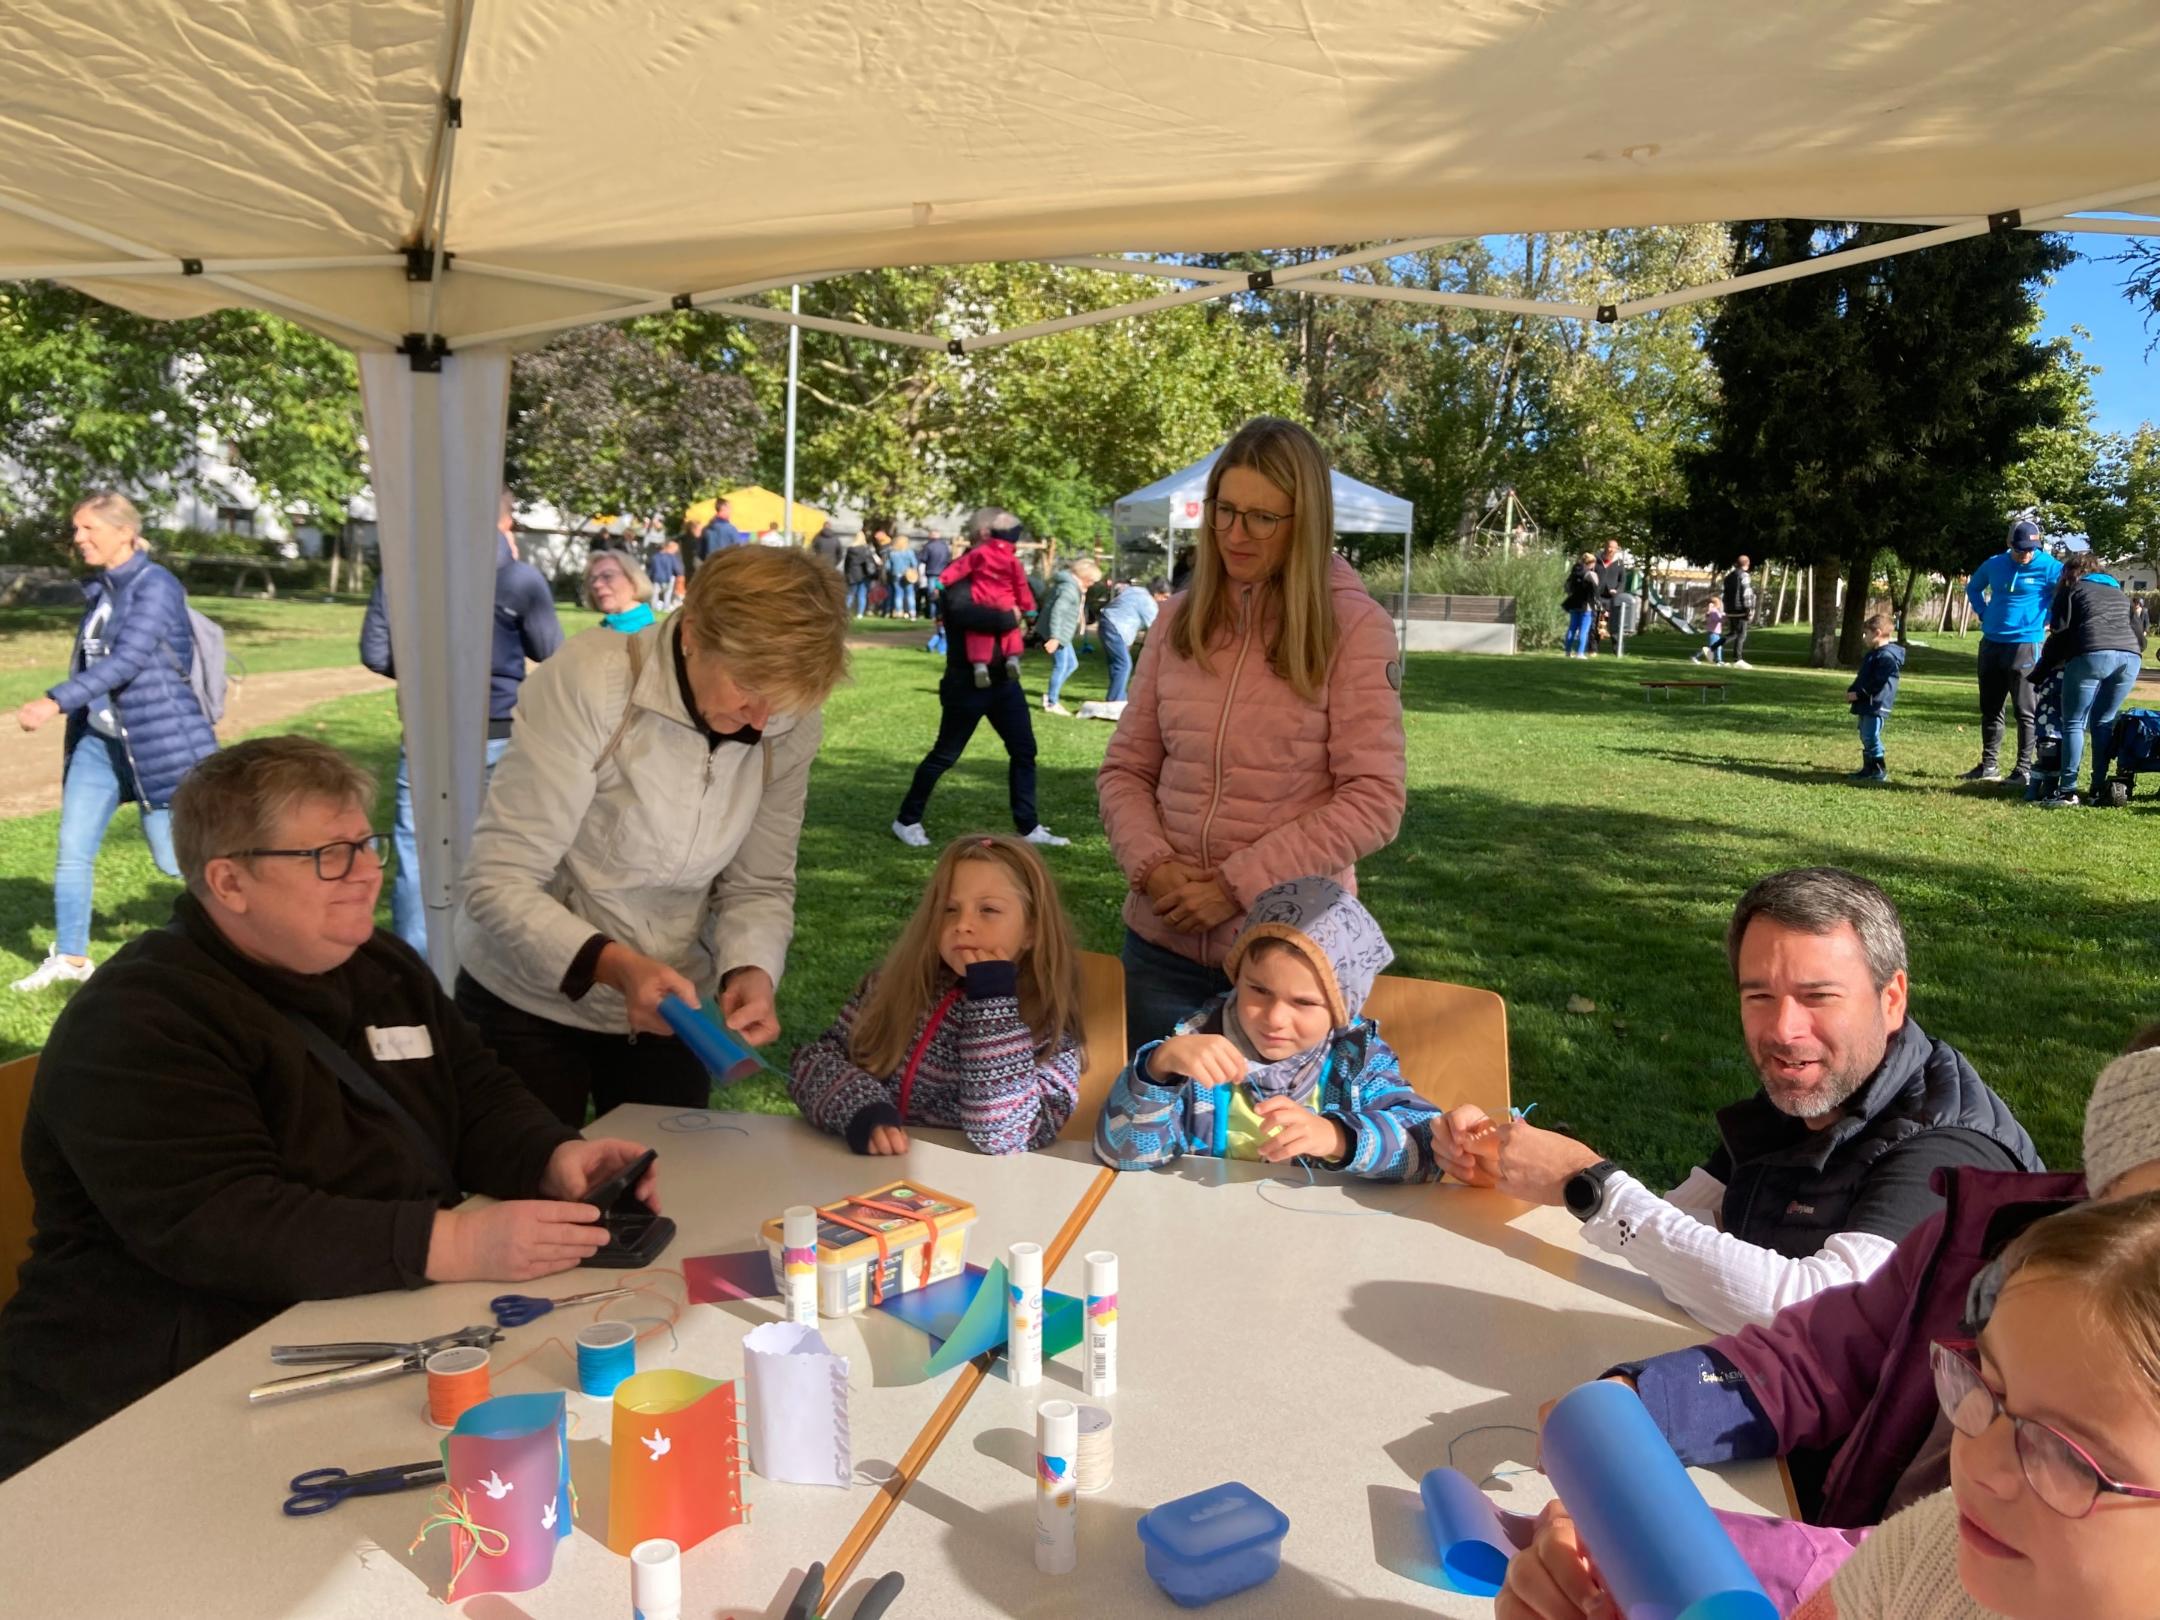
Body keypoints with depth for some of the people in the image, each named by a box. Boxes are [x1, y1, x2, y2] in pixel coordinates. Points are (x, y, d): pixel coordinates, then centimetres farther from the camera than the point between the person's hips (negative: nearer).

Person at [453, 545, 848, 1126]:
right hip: (533, 1004, -4)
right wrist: (617, 965, -38)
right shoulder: (588, 685, -24)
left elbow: (760, 886, -4)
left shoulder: (789, 729, -10)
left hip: (666, 1010, 4)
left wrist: (751, 971, -24)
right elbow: (499, 883, -24)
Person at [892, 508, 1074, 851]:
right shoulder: (962, 573, -15)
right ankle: (907, 820, 17)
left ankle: (1027, 827, 15)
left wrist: (1017, 612, -2)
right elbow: (962, 612, -35)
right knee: (945, 755, 2)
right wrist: (1008, 618, -26)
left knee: (1024, 750, 7)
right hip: (967, 682, -8)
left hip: (1003, 678, 8)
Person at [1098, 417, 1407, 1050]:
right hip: (1164, 939, 4)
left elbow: (1373, 801, -12)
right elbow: (1125, 769, 8)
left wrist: (1236, 886, -16)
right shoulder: (1180, 618, 4)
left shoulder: (1355, 628, -8)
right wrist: (1151, 865, -11)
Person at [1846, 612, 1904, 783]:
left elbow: (1877, 683, -22)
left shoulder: (1887, 656, -16)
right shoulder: (1873, 654, 18)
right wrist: (1851, 691, 9)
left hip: (1876, 705, -11)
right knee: (1866, 737, 14)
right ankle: (1868, 769, 21)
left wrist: (1858, 694, -20)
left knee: (1871, 737, -10)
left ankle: (1879, 771, -4)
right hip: (1865, 705, 11)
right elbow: (1863, 678, 23)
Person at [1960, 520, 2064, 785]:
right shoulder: (1994, 564, 6)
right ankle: (1989, 765, 22)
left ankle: (2024, 769, 1)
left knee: (2024, 711, -4)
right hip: (1991, 644, 6)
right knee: (1990, 709, 12)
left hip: (2025, 646, -6)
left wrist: (2049, 621, -5)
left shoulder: (2049, 567, -8)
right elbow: (1973, 587, 25)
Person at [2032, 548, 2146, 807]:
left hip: (2093, 654, -5)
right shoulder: (2119, 592, 31)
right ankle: (2100, 789, 9)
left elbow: (2059, 635, 8)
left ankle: (2067, 791, -6)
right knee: (2104, 723, 13)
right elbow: (2138, 634, 24)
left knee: (2074, 723, -1)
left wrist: (2040, 674, 12)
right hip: (2130, 656, 5)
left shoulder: (2072, 589, 17)